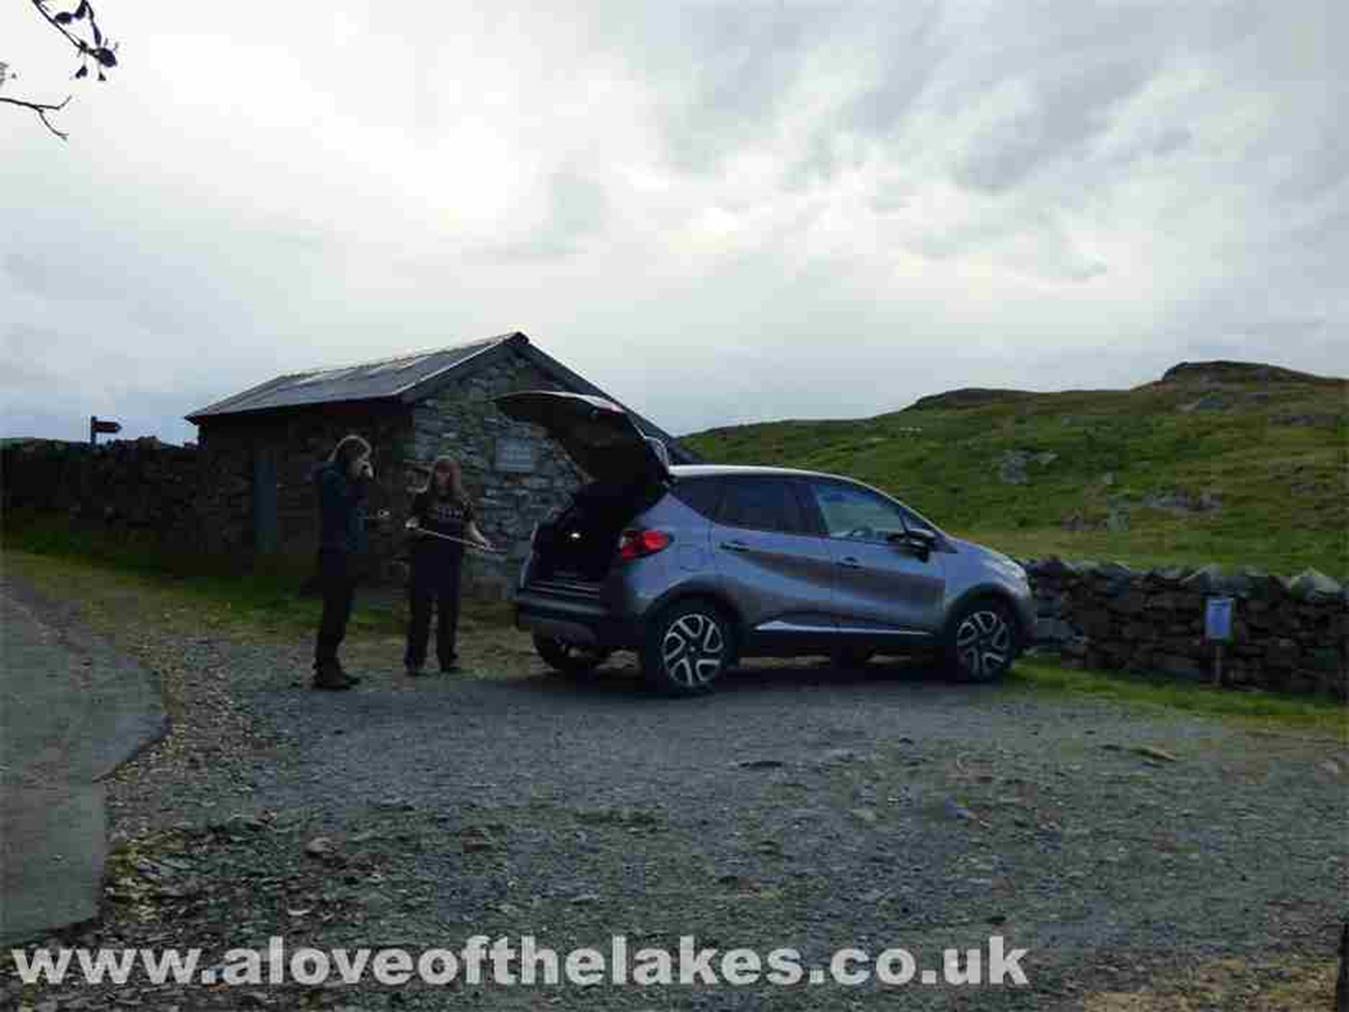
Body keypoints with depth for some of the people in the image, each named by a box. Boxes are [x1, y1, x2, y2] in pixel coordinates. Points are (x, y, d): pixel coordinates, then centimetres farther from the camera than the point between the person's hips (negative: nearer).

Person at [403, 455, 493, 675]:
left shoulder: (463, 502, 12)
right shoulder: (422, 498, 5)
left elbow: (470, 530, 13)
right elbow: (412, 523, 2)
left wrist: (481, 541, -6)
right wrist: (413, 528, -21)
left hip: (451, 563, 3)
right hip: (424, 561, -3)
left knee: (449, 610, 6)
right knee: (420, 610, -4)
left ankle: (447, 658, 15)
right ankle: (414, 660, 1)